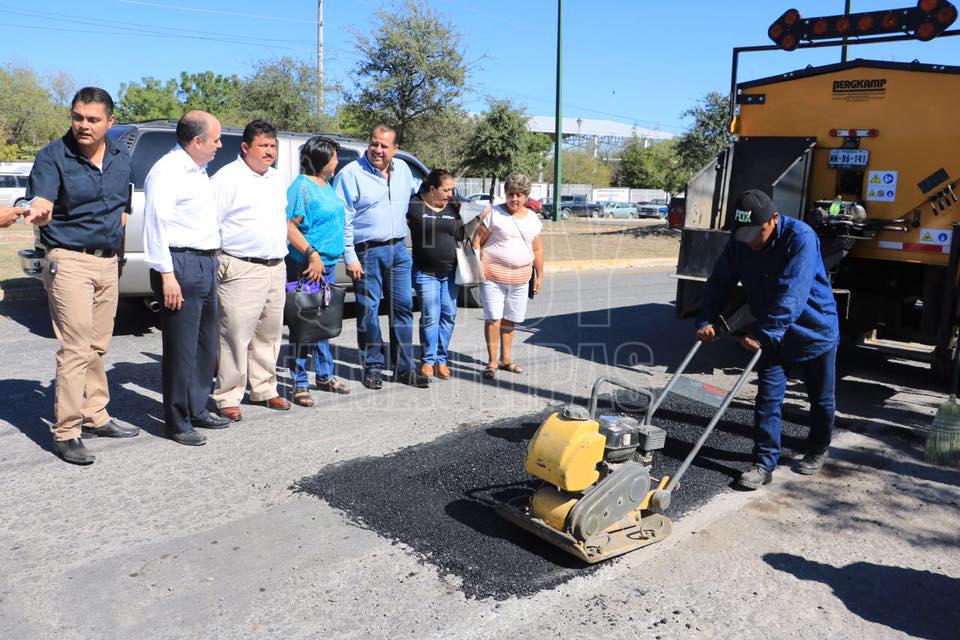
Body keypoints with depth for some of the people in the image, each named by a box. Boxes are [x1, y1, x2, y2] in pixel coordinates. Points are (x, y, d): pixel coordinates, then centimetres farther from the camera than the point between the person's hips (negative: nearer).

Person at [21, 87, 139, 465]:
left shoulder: (121, 159, 8)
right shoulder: (53, 156, -9)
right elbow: (40, 202, -23)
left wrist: (118, 227, 7)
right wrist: (39, 213, -44)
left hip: (109, 262, 6)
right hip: (69, 260, -6)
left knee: (98, 346, 13)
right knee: (76, 348, -9)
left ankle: (96, 416, 24)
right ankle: (66, 433, -2)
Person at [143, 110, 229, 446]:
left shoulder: (197, 171, 18)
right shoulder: (168, 171, -12)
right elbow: (155, 225, -18)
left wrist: (212, 261, 18)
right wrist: (167, 275, -22)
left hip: (206, 264, 10)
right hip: (182, 265, -10)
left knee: (206, 345, 16)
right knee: (181, 349, -2)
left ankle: (197, 409, 29)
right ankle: (177, 422, 8)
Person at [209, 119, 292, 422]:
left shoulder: (276, 179, 18)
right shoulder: (227, 178, -5)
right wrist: (215, 262, -15)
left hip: (276, 269, 8)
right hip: (242, 270, -7)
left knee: (269, 333, 13)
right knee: (236, 335, -7)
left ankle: (264, 389, 24)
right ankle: (228, 397, 2)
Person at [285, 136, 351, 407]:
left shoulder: (326, 185, 16)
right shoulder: (302, 186, -12)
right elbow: (288, 226, -19)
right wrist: (312, 254, -24)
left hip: (327, 264, 9)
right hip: (308, 265, -9)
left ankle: (324, 376, 27)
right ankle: (300, 383, 4)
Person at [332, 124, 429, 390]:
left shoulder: (402, 169, 9)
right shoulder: (350, 173, -8)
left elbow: (416, 188, 35)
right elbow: (342, 220, -11)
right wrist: (350, 257, -14)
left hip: (399, 249, 5)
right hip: (367, 252, -5)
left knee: (403, 307, 6)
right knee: (368, 311, 1)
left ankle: (404, 367, 15)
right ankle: (372, 367, 15)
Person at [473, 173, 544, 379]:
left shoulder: (532, 218, 11)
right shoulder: (494, 213, -4)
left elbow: (537, 249, 17)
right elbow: (478, 240, -5)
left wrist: (539, 275, 15)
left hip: (520, 278, 5)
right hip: (493, 275, -5)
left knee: (510, 319, 12)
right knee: (493, 318, -7)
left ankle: (505, 358, 25)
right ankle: (492, 361, 2)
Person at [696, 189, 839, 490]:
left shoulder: (801, 238, -29)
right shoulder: (738, 242, -10)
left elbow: (790, 296, -35)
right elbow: (719, 281, -4)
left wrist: (763, 335, -38)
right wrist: (705, 320, -17)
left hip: (814, 330, -4)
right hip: (771, 334, 4)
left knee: (820, 398, 15)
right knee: (768, 397, -1)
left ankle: (817, 451, 37)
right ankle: (764, 464, 4)